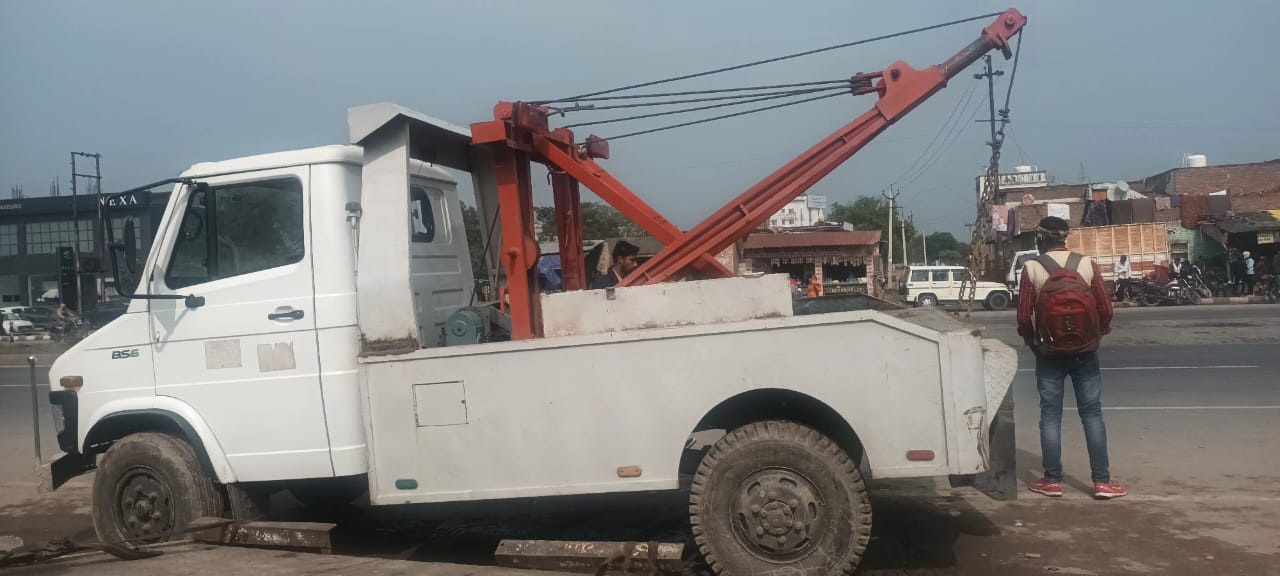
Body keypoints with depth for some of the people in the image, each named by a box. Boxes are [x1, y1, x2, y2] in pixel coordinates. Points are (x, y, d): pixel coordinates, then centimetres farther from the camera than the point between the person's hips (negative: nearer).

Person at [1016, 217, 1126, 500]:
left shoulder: (1032, 269, -7)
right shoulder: (1088, 264, -3)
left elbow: (1024, 317, -8)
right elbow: (1105, 310, -3)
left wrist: (1032, 342, 10)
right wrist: (1096, 337, 14)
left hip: (1049, 354, -1)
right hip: (1085, 352, 1)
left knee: (1050, 416, 6)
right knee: (1092, 414, 7)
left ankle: (1052, 481, 10)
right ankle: (1102, 481, 8)